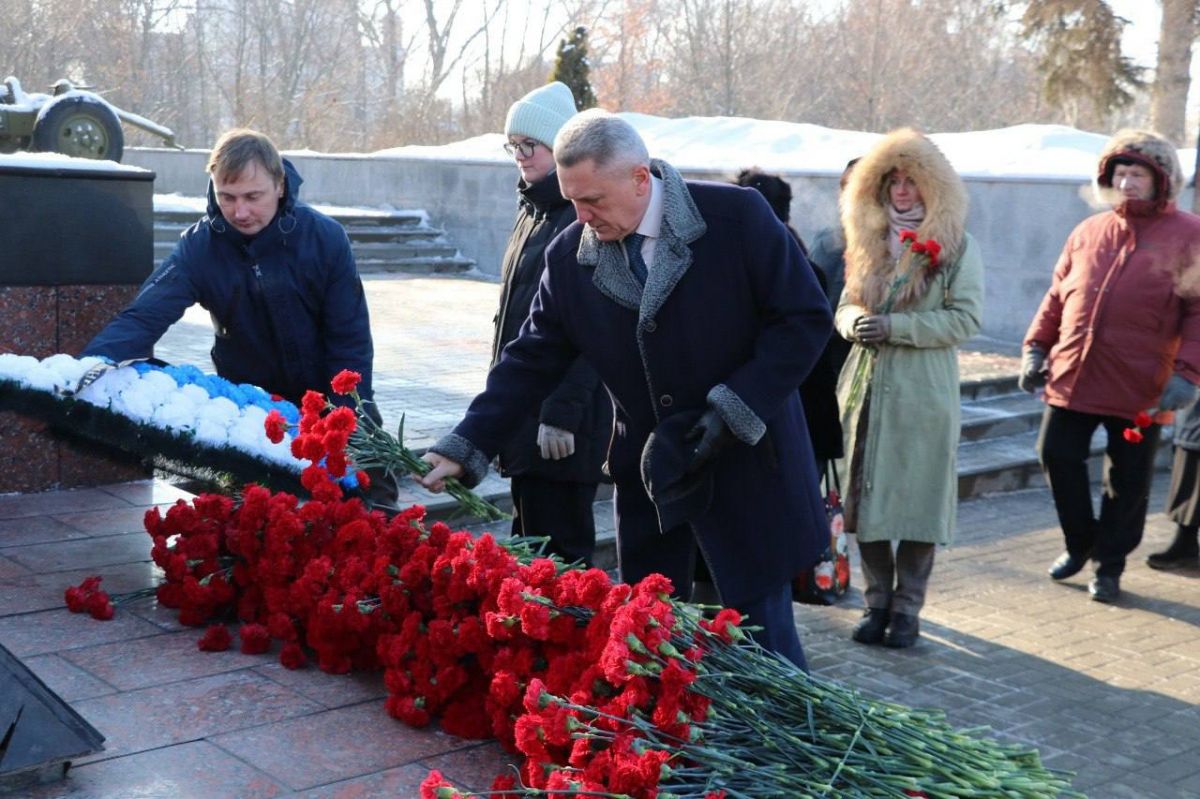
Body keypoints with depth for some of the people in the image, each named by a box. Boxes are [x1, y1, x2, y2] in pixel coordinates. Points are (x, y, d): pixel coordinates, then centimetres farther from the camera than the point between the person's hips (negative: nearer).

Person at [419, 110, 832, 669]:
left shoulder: (737, 216, -14)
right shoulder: (570, 255, -3)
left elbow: (805, 319, -11)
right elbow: (531, 360, 2)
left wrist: (729, 412, -18)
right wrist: (466, 448, -8)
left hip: (745, 463, -3)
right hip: (646, 471, 4)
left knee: (759, 631, 4)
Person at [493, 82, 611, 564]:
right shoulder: (534, 208, 15)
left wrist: (561, 415, -22)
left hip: (562, 419, -10)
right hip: (525, 409, 10)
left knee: (559, 547, -3)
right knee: (527, 541, 17)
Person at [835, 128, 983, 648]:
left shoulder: (957, 245, -3)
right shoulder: (868, 242, 12)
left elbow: (965, 318, -10)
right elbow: (845, 305, 15)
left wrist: (896, 326, -18)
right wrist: (854, 322, -9)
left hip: (924, 393, -4)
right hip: (867, 388, 4)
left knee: (916, 499, 1)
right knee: (867, 497, 7)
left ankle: (907, 609, 12)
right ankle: (876, 602, 18)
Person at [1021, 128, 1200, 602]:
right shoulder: (1088, 233, 11)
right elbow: (1056, 297, 15)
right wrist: (1036, 346, 7)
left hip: (1139, 386, -3)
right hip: (1071, 378, 4)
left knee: (1127, 480, 7)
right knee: (1058, 458, 6)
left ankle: (1109, 564, 24)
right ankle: (1079, 543, 28)